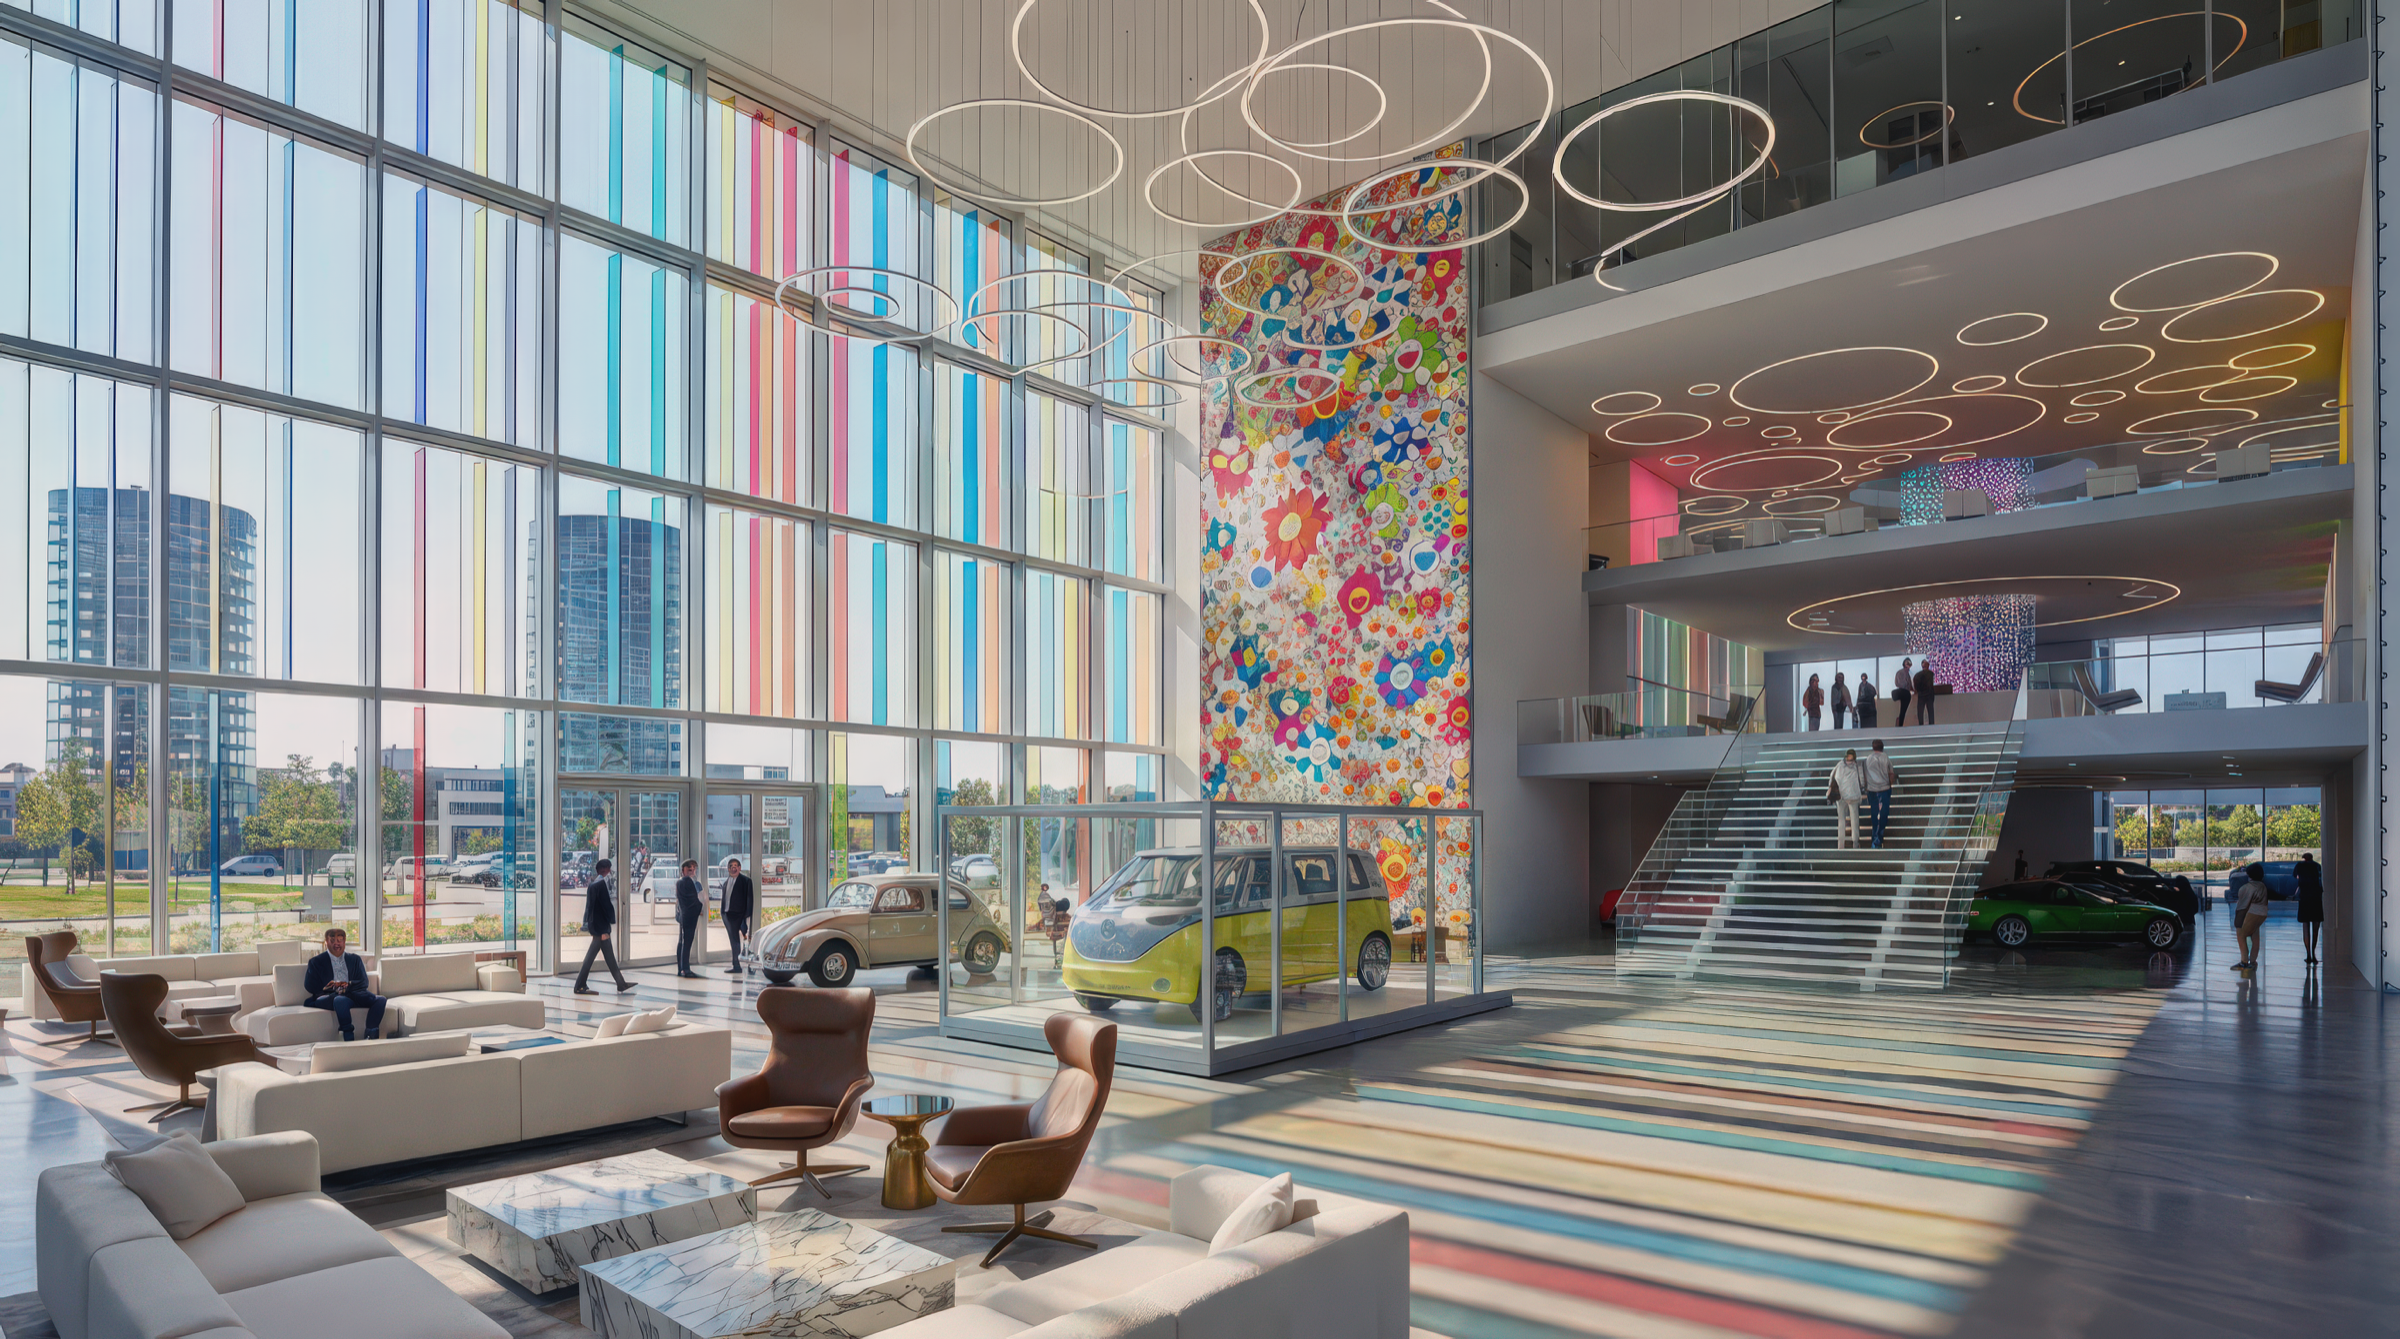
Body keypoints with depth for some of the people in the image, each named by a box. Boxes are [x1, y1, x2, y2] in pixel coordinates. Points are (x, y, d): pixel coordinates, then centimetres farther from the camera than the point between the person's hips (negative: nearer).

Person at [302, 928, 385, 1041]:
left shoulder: (354, 959, 26)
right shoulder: (316, 962, 22)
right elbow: (309, 986, 7)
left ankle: (371, 1037, -40)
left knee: (380, 1000, -29)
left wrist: (349, 985, -9)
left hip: (354, 994, 3)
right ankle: (349, 1039, -46)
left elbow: (364, 982, 13)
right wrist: (331, 987, -9)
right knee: (341, 1000, -42)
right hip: (328, 996, -3)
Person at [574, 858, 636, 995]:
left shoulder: (592, 884, 12)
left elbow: (589, 905, 16)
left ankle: (621, 984, 14)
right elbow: (606, 904, -16)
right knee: (592, 954, -4)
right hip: (601, 925, -9)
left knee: (609, 955, 10)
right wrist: (612, 919, -6)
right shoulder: (601, 883, -14)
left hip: (593, 923, 9)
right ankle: (580, 986, -1)